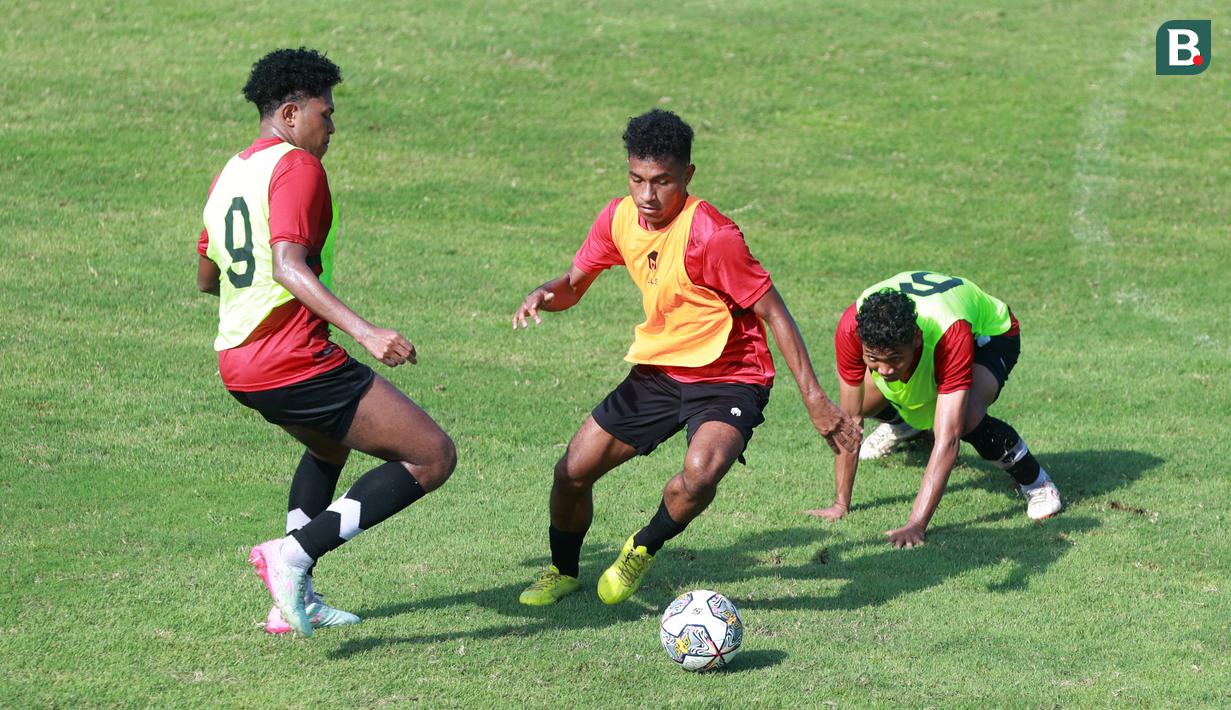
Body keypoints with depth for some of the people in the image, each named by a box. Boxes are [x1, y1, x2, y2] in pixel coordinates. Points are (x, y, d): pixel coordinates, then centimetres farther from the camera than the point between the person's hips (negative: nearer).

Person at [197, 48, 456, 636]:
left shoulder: (228, 174, 16)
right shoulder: (296, 167, -11)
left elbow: (206, 278, 27)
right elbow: (288, 265, -25)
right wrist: (363, 331, -34)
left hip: (237, 364, 10)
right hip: (296, 363, -10)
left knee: (329, 446, 37)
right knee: (434, 458, -6)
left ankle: (294, 600, 28)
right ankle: (294, 553, -15)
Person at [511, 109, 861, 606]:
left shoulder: (712, 234, -24)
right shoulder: (619, 219, -4)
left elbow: (773, 312, -18)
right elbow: (573, 285, 10)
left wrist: (814, 398, -21)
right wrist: (545, 295, -15)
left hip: (729, 378, -6)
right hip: (656, 372, 6)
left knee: (702, 469, -35)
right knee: (572, 473, 3)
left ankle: (642, 550, -3)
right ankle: (563, 570, 33)